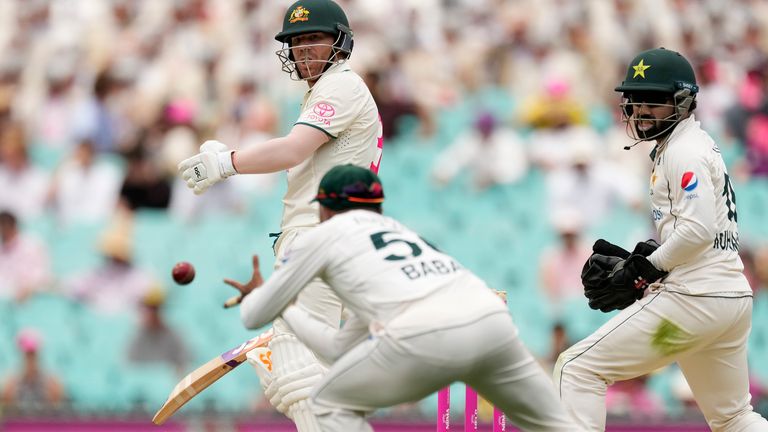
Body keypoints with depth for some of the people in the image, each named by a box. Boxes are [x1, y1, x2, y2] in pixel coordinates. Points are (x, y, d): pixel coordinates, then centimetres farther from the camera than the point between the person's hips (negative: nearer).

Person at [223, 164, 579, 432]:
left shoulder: (323, 235, 23)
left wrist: (255, 295, 54)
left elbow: (254, 316, 31)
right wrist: (286, 306, 59)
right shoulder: (396, 230, 40)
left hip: (425, 336, -5)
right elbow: (339, 348, 47)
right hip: (494, 322, 6)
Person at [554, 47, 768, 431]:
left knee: (577, 369, -9)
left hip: (692, 298, -10)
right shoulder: (697, 146, 21)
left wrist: (640, 273, -15)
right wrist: (634, 263, 12)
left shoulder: (685, 151, -9)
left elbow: (698, 229, -21)